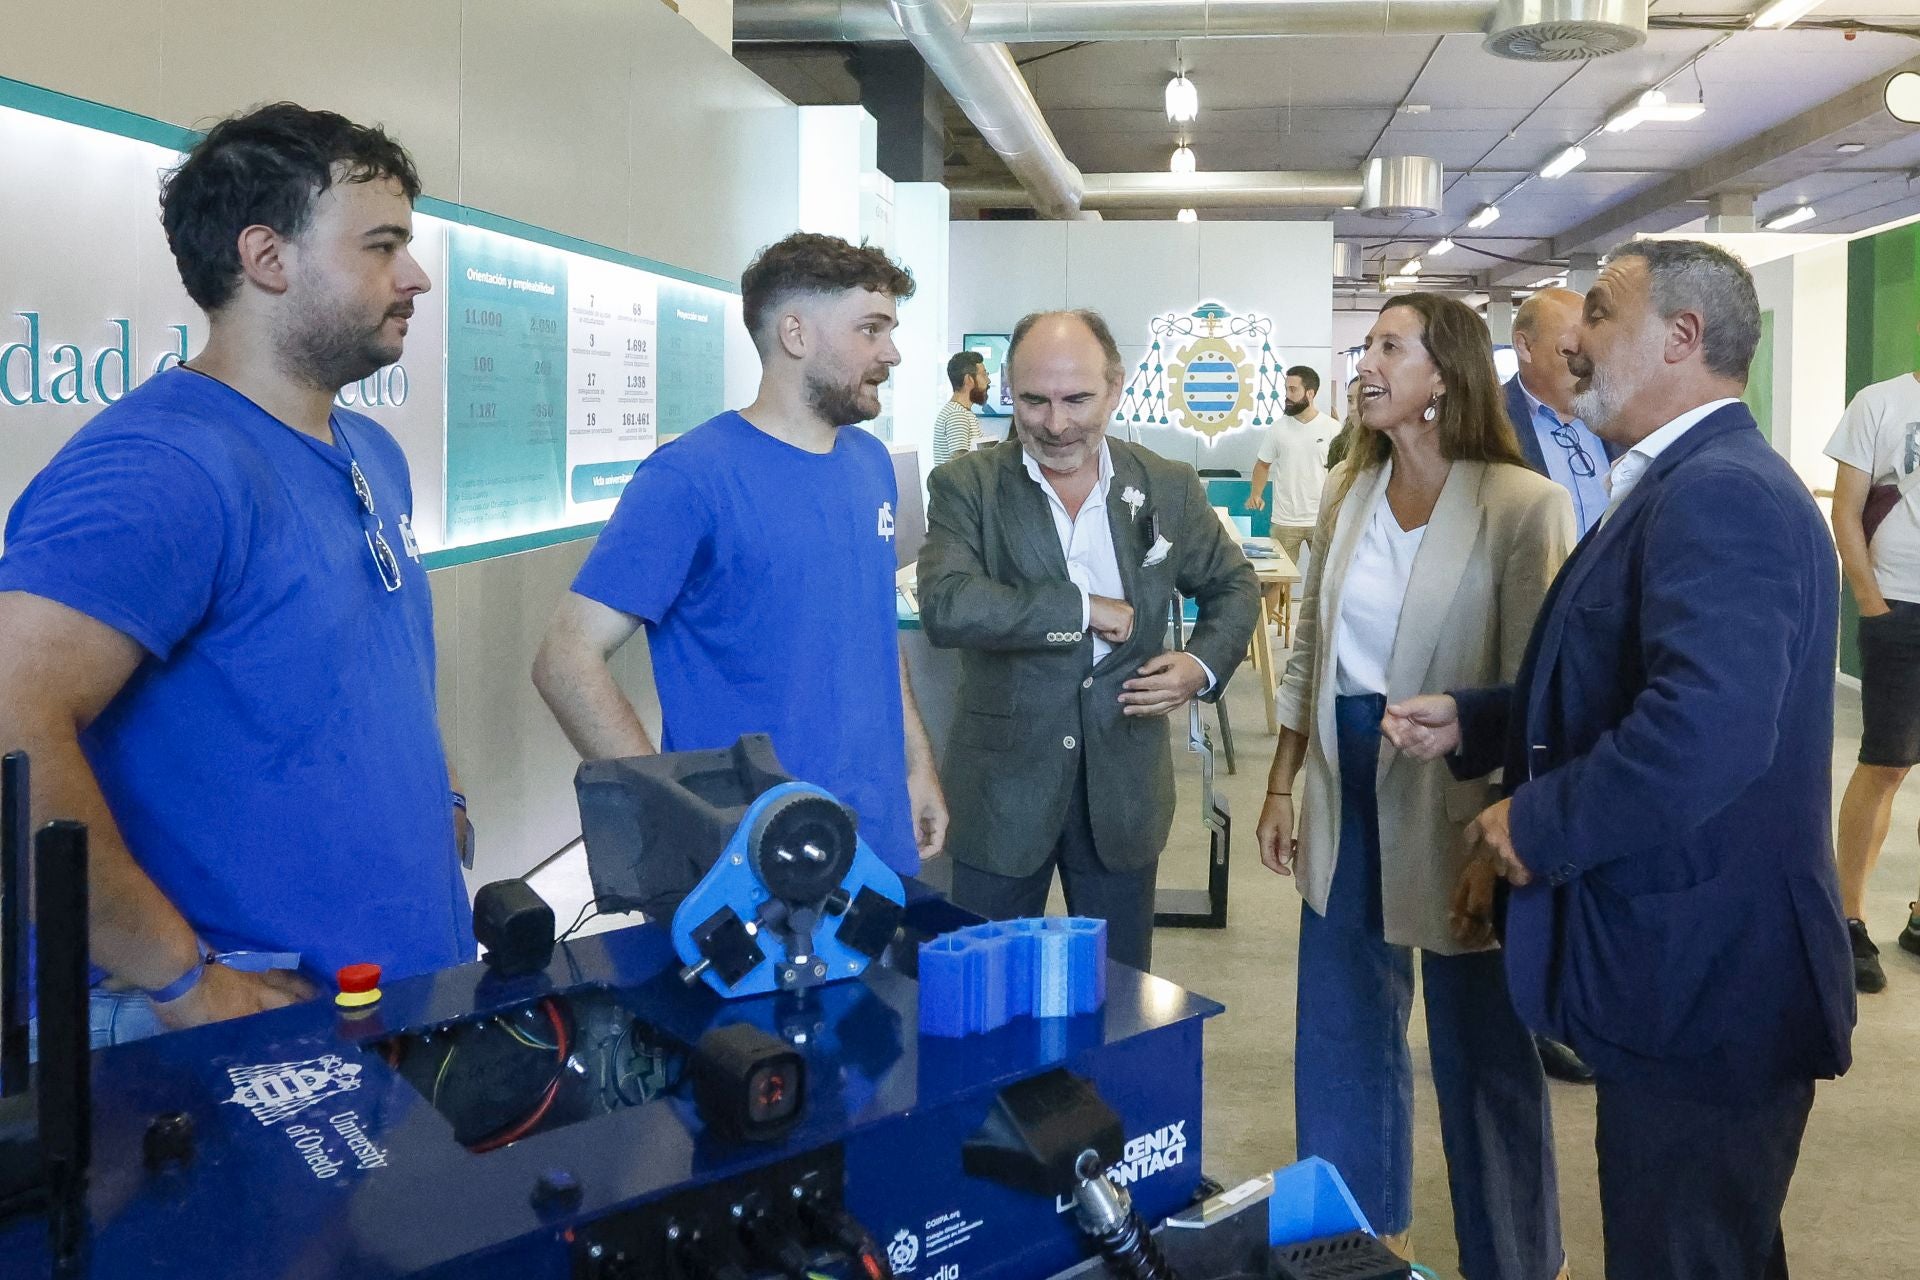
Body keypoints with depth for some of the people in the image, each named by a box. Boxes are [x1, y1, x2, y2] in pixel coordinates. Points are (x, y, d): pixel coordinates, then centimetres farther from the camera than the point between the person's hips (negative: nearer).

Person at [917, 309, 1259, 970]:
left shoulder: (1169, 488, 0)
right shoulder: (966, 486, -8)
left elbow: (1234, 586, 14)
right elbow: (945, 606, -24)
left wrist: (1204, 664, -5)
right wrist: (1084, 610, -22)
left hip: (1123, 790, 2)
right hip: (1003, 788, -2)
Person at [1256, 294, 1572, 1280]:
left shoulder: (1523, 506, -15)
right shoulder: (1347, 494, 4)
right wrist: (1281, 784, 11)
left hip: (1453, 799, -6)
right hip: (1347, 789, 6)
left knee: (1481, 1046, 12)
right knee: (1340, 1028, 18)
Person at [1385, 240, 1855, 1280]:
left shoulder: (1722, 494, -21)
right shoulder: (1680, 486, 13)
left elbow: (1706, 731, -35)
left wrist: (1538, 825, -22)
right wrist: (1469, 725, 9)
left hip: (1703, 983, -10)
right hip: (1684, 971, 10)